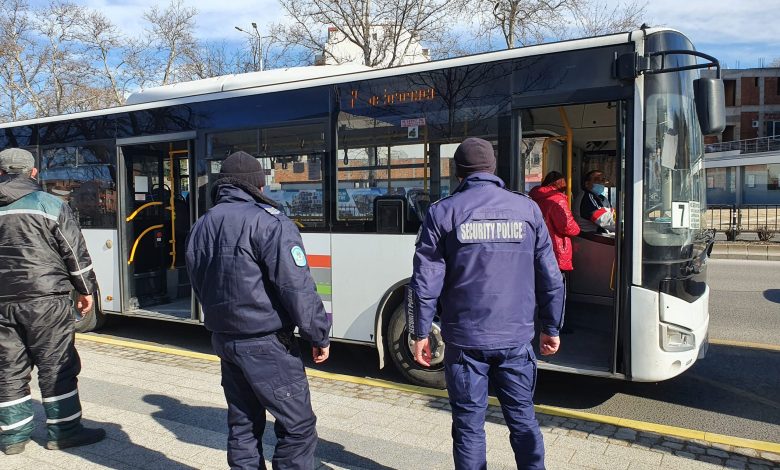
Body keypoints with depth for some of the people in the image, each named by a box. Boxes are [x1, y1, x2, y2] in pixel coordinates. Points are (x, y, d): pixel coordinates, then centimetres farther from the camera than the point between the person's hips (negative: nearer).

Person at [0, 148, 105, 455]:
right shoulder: (49, 204, -3)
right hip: (45, 299, -4)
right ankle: (63, 431, 9)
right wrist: (85, 289, 7)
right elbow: (75, 251, -3)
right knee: (56, 367, 2)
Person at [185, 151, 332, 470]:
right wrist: (319, 335, -10)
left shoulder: (200, 227, 11)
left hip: (223, 339, 8)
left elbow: (200, 288, 17)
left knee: (243, 424, 18)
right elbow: (297, 287, -19)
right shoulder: (268, 222, -15)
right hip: (266, 344, -8)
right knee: (298, 425, 2)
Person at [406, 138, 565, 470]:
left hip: (465, 339, -2)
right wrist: (551, 327, 15)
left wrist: (420, 333, 4)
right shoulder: (527, 208, 3)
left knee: (469, 422, 10)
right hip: (516, 337, 2)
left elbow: (425, 281, -6)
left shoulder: (443, 212, -4)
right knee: (522, 416, 17)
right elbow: (550, 277, 5)